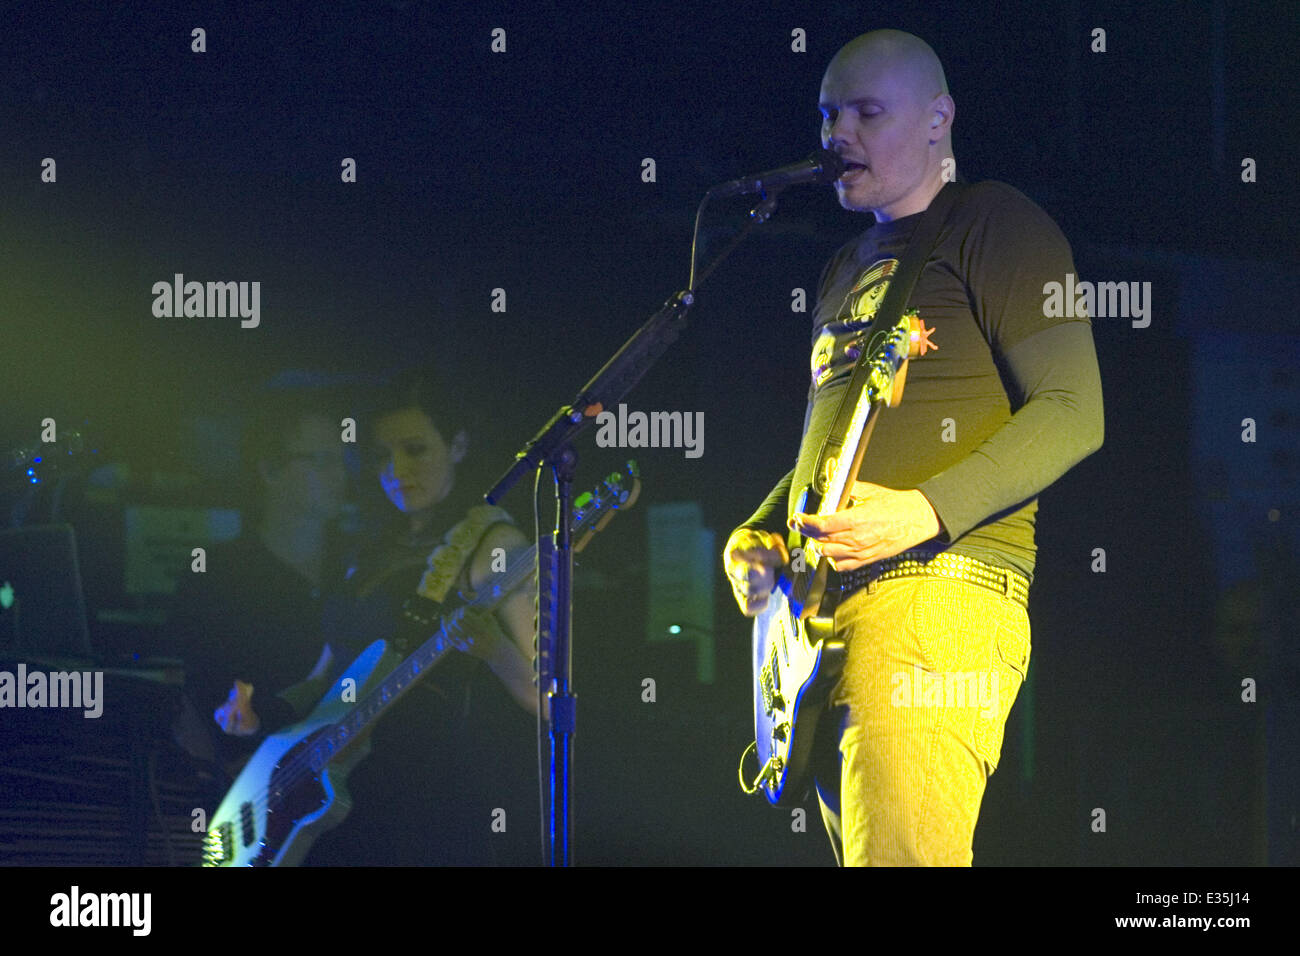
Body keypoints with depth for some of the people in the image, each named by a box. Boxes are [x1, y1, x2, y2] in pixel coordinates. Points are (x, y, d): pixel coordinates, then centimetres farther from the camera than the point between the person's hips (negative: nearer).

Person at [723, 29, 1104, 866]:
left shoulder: (993, 225, 0)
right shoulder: (847, 269, 27)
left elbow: (1074, 413, -9)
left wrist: (926, 512, -20)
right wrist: (757, 538, 14)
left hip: (942, 587, -9)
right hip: (826, 607, 9)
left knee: (897, 855, -22)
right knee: (855, 844, 8)